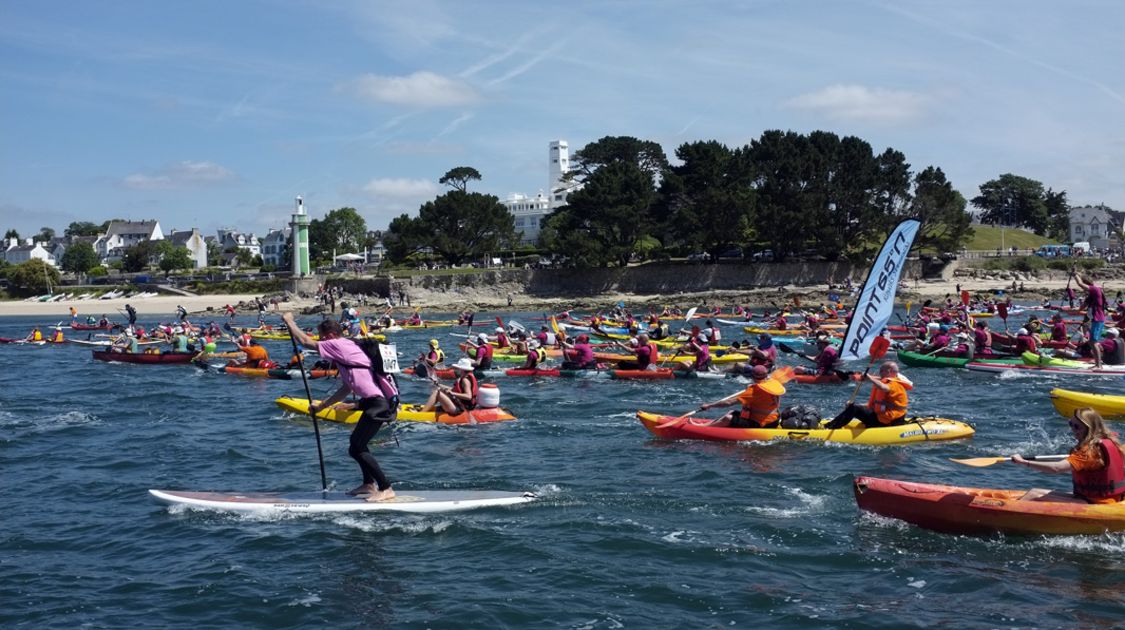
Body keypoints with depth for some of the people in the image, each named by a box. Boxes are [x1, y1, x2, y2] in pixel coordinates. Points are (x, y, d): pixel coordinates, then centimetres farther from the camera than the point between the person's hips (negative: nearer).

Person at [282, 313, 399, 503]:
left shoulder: (338, 345, -7)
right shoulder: (347, 348, 22)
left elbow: (305, 341, -3)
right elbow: (346, 389, 26)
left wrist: (289, 321, 12)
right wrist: (321, 406, 31)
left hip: (378, 403, -10)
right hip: (377, 400, 10)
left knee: (356, 448, -7)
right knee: (357, 442, 24)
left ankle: (386, 489, -5)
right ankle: (369, 484, 31)